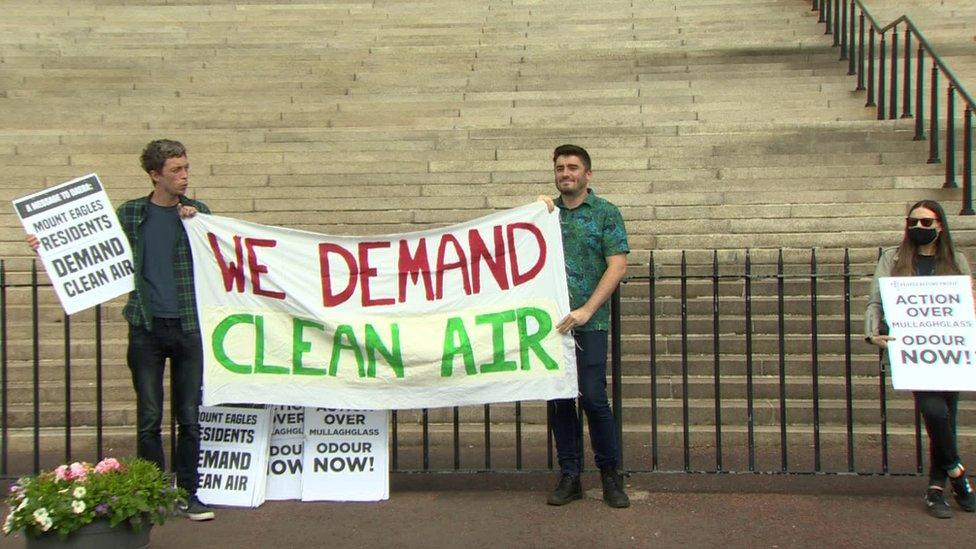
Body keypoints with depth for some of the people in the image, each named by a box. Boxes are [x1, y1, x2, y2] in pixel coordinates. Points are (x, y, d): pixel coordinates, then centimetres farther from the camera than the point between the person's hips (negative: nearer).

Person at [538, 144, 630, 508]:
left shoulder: (606, 213, 3)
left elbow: (617, 266, -6)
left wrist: (586, 310, -14)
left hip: (589, 322, -4)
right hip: (551, 321, 4)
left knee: (593, 397, -7)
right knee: (558, 399, 6)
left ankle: (611, 475, 10)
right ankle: (569, 477, 17)